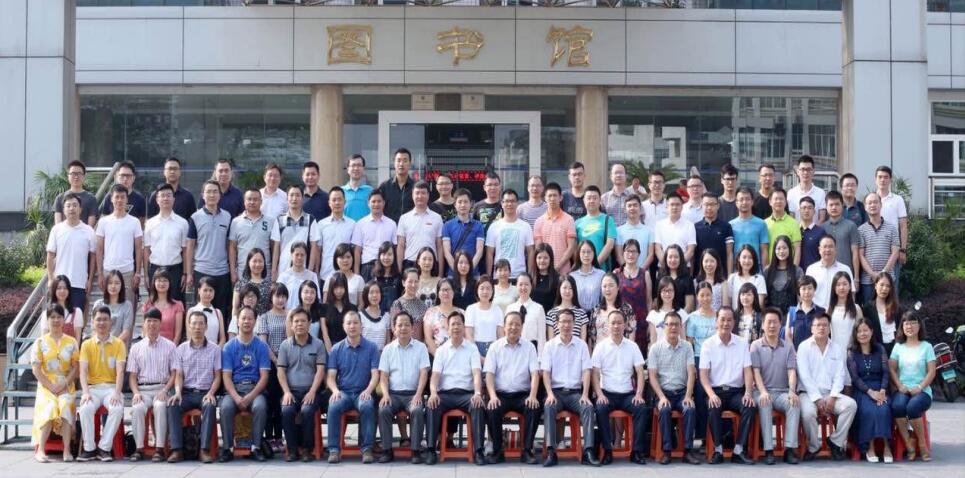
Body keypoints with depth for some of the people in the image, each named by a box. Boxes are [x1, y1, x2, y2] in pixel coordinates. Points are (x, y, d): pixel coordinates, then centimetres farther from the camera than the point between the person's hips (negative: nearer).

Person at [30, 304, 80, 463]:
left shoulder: (71, 342, 10)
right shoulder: (41, 342, 8)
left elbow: (75, 367, 5)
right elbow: (36, 369, 1)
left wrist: (63, 385, -10)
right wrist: (51, 386, -11)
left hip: (66, 385, 0)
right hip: (46, 385, 0)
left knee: (66, 406, -30)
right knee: (50, 407, -31)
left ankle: (67, 450, -31)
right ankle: (40, 450, -30)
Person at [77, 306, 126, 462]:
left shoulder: (118, 344, 5)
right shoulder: (86, 344, 9)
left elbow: (120, 371, -5)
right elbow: (83, 371, -2)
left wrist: (117, 393, -21)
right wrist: (85, 392, -20)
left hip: (111, 386, -1)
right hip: (93, 387, 1)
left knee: (117, 409, -32)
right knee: (85, 408, -31)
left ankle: (104, 448, -20)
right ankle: (89, 449, -17)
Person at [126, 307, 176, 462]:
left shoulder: (169, 346, 11)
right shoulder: (136, 348, 16)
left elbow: (174, 373, 5)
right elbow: (132, 375, 12)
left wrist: (165, 390, -11)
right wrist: (136, 392, -7)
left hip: (162, 388, -2)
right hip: (142, 389, 2)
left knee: (160, 406, -34)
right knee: (137, 408, -31)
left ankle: (159, 449, -32)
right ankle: (139, 448, -25)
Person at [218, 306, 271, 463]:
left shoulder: (261, 346, 6)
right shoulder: (229, 346, 8)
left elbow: (264, 376, 0)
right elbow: (226, 376, 1)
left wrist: (250, 396, -15)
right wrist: (237, 398, -16)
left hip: (255, 389, 0)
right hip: (234, 389, 1)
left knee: (260, 406, -33)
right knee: (226, 407, -31)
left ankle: (256, 447, -21)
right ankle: (228, 448, -20)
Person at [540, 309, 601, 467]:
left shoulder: (581, 345, 7)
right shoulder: (550, 345, 6)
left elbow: (587, 371, 1)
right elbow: (546, 372, 1)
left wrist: (585, 395, -12)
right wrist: (550, 393, -15)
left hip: (575, 392, 1)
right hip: (556, 391, -1)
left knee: (588, 408, -29)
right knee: (548, 407, -32)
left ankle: (588, 451, -32)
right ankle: (551, 452, -35)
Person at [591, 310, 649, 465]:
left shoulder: (632, 346, 7)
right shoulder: (600, 346, 2)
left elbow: (640, 372, 4)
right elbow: (595, 374, -1)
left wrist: (639, 394, -10)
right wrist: (600, 394, -16)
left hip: (627, 394, 2)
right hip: (607, 393, -1)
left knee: (642, 408, -27)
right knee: (600, 409, -33)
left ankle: (637, 451, -20)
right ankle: (607, 450, -24)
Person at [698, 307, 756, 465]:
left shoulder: (742, 343, 7)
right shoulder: (708, 344, 1)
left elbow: (747, 371, 1)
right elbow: (703, 374, -4)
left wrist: (748, 393, -16)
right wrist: (711, 394, -21)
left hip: (736, 391, 2)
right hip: (716, 390, -2)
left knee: (750, 407, -29)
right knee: (714, 408, -34)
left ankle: (739, 451, -22)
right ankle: (718, 450, -20)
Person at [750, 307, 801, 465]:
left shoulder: (788, 347, 12)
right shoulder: (756, 346, 5)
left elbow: (791, 371, 2)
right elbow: (756, 371, -5)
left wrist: (792, 391, -18)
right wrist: (763, 392, -21)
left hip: (783, 392, 2)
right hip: (763, 391, -2)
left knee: (795, 402, -30)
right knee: (764, 404, -36)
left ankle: (790, 448, -30)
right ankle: (768, 450, -34)